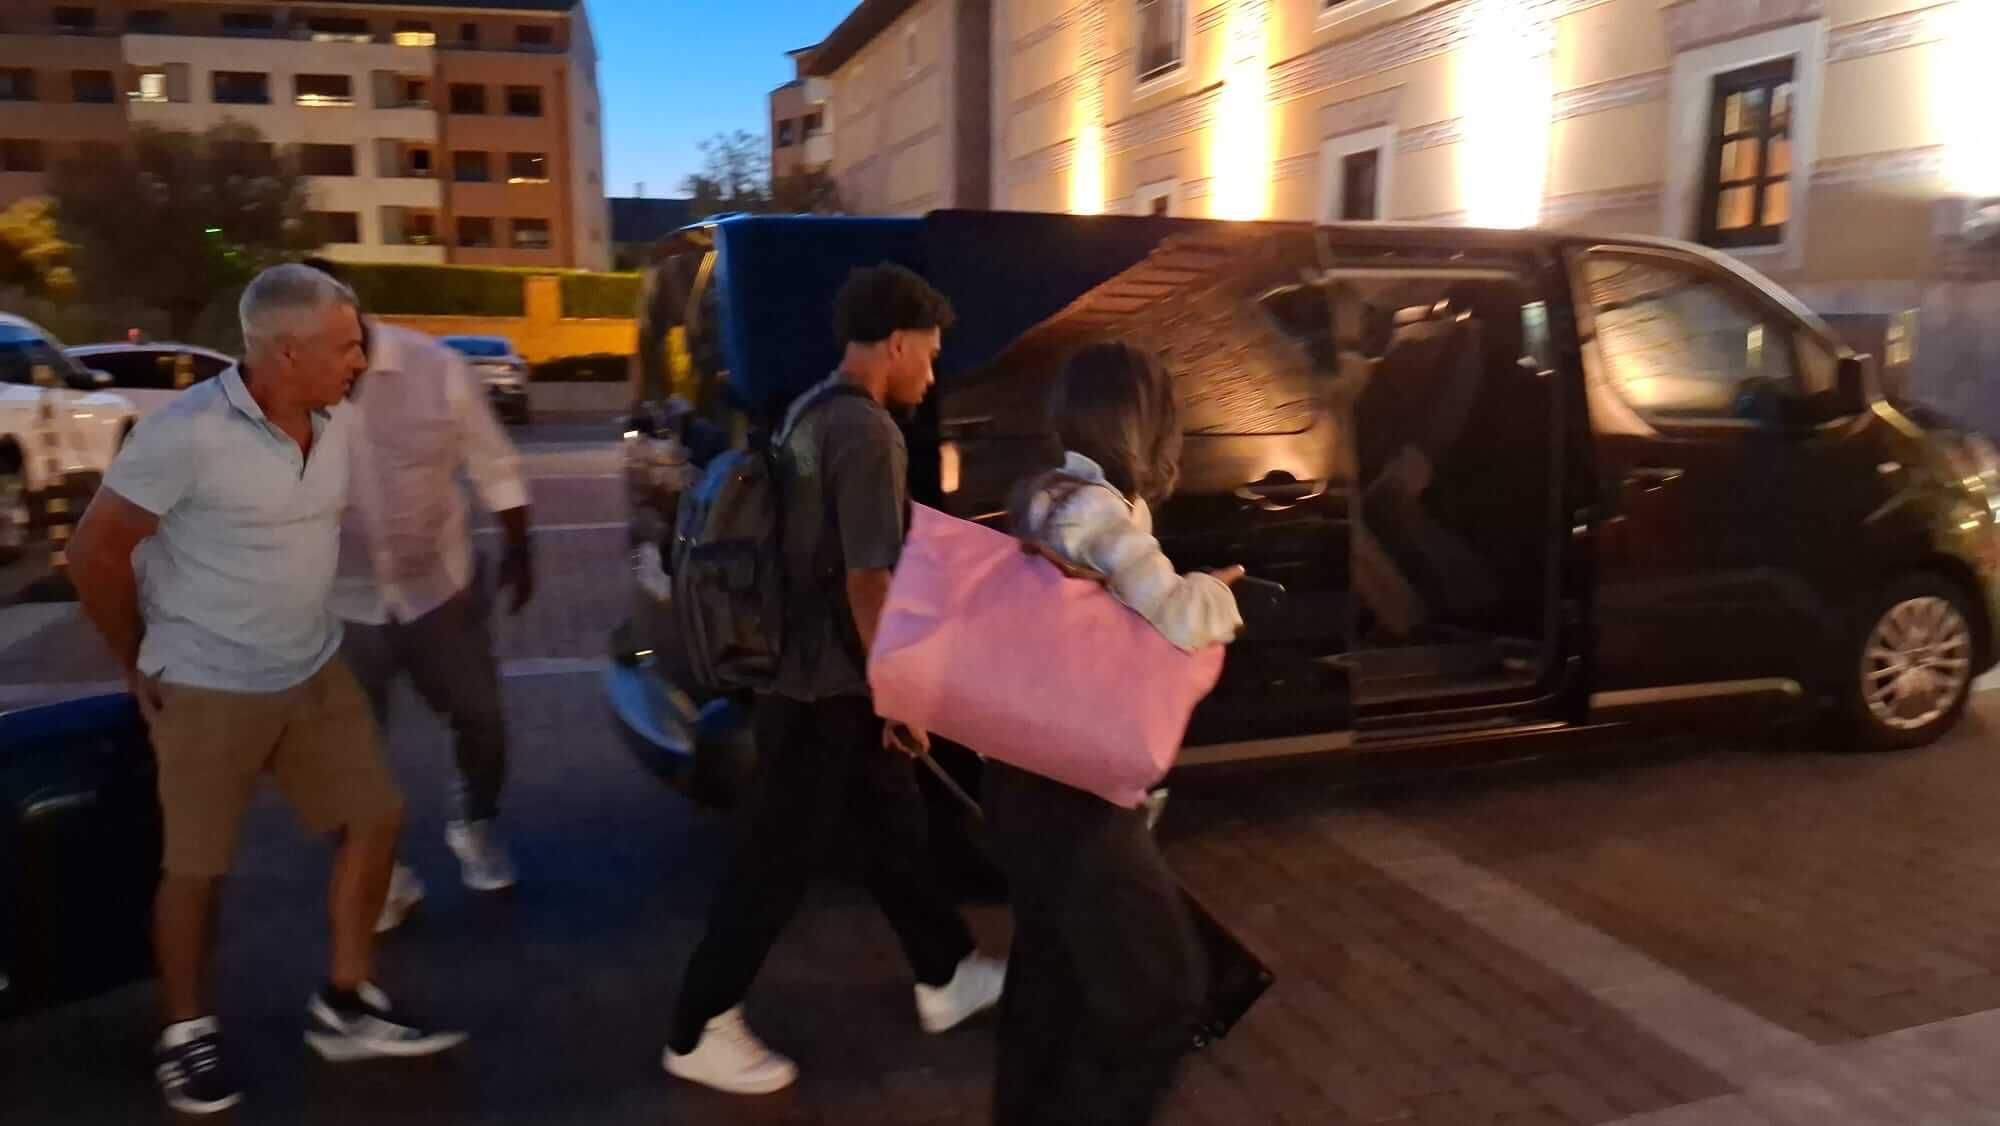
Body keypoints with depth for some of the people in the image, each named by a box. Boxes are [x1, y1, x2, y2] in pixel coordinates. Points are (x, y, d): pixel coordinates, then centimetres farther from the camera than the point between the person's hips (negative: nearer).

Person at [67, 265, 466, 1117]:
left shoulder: (335, 422, -2)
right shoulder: (189, 433, -21)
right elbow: (96, 548, -14)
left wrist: (296, 634, 14)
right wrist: (140, 665, -6)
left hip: (315, 672, 7)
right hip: (208, 690, -6)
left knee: (374, 819, 9)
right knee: (196, 868, 7)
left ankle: (345, 1005, 24)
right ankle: (186, 1034, 28)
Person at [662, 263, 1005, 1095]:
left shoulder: (811, 410, 9)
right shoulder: (867, 432, -21)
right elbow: (867, 581, -23)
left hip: (800, 666, 10)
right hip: (824, 685, -10)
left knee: (893, 824, 20)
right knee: (779, 856, 4)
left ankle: (946, 979, 36)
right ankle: (700, 1033, 20)